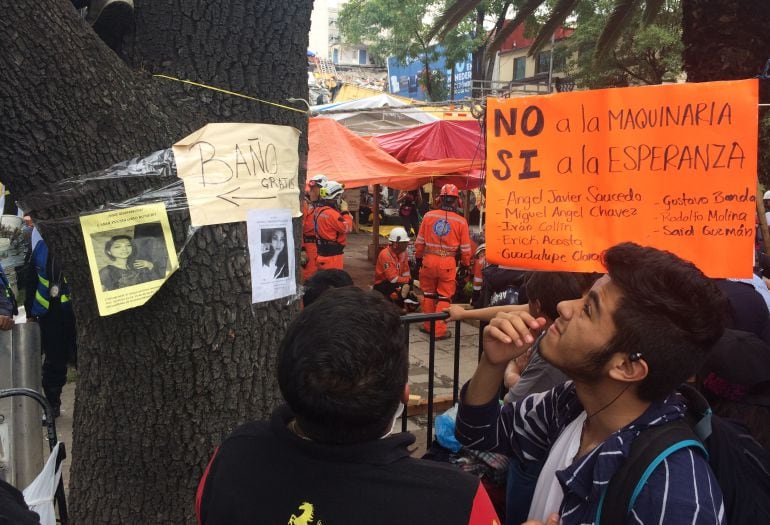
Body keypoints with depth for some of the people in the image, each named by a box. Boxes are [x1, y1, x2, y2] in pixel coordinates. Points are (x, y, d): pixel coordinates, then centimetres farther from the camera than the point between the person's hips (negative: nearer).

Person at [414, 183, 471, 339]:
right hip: (447, 263, -2)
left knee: (429, 294, 18)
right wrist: (465, 264, 14)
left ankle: (428, 325, 29)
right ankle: (439, 330, 9)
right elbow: (465, 248, -1)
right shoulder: (461, 221, -7)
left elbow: (420, 240, 5)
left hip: (428, 260, 2)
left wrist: (418, 257, 19)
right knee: (444, 297, 9)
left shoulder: (428, 216, -3)